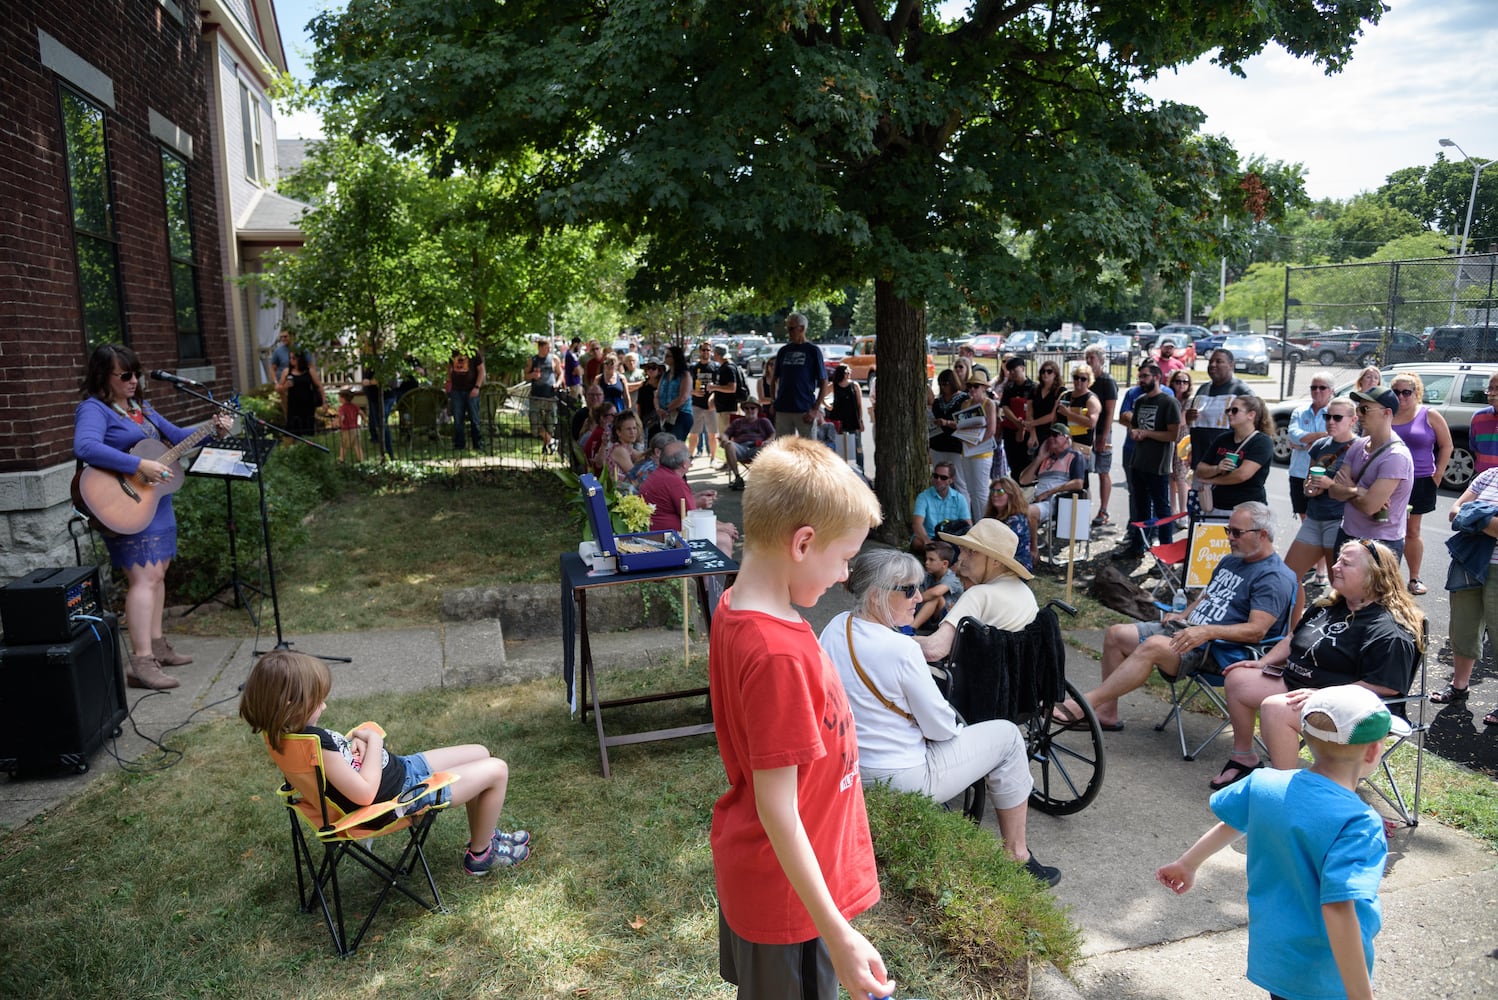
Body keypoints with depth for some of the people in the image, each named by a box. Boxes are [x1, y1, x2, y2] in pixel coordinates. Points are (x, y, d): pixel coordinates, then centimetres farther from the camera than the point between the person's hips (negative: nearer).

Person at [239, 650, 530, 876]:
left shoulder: (297, 732, -5)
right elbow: (365, 793, -32)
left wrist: (355, 739, -9)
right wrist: (373, 742, -20)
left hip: (399, 768, 10)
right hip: (399, 796, -10)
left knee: (480, 753, 20)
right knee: (497, 770, -2)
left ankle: (483, 832, 39)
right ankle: (480, 854, 19)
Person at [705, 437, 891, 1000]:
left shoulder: (733, 610, -4)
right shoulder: (780, 654, -32)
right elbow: (777, 807, -28)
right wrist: (838, 935, -23)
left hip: (746, 867, 8)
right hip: (789, 893, -8)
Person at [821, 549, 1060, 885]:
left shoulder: (835, 627, -5)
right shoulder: (901, 649, -27)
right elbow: (942, 728, -17)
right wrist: (956, 725, 5)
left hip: (850, 774, 8)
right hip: (901, 782, -8)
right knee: (1007, 735, 7)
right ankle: (1016, 855, 18)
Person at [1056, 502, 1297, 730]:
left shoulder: (1275, 578, -10)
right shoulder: (1230, 560, 19)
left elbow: (1257, 630, -21)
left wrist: (1207, 631, -31)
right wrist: (1182, 615, 9)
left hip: (1220, 651, -10)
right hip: (1185, 629, 10)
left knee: (1154, 646, -34)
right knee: (1115, 634, -3)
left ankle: (1084, 705, -33)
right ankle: (1107, 712, -3)